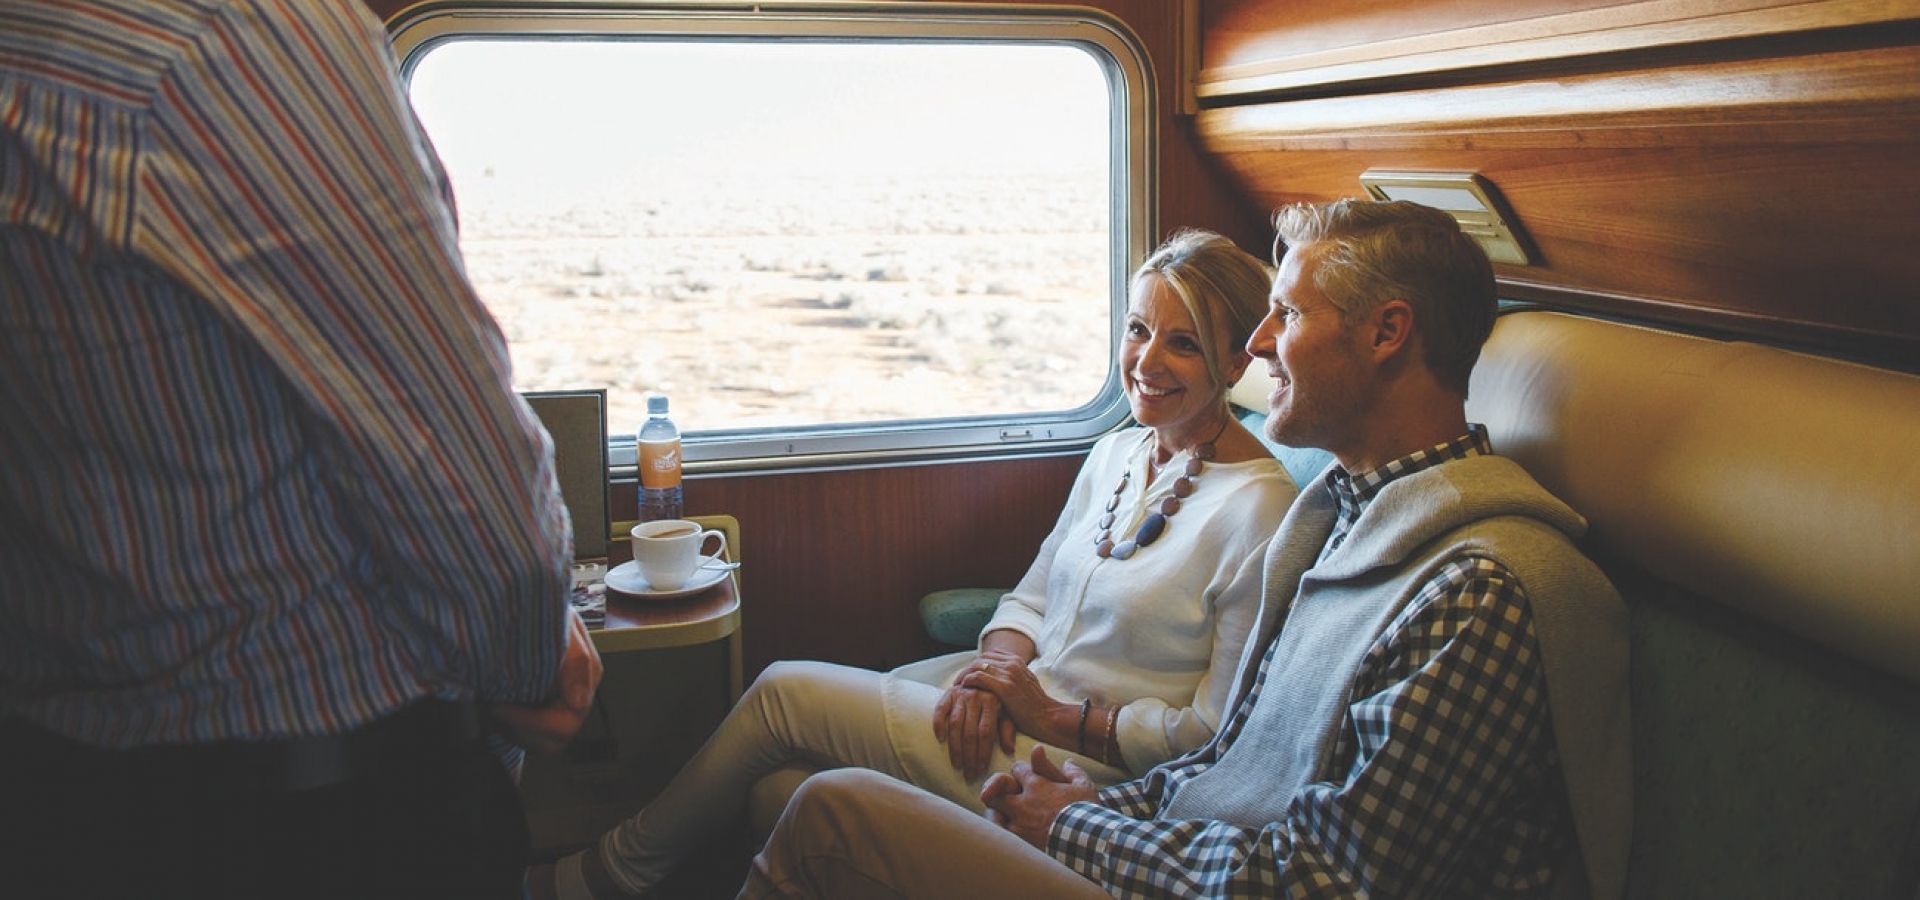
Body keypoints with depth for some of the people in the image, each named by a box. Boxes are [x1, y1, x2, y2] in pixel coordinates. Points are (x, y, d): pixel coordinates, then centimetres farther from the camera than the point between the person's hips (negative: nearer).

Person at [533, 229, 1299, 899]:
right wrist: (998, 667, -8)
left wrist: (1055, 718, -18)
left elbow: (1222, 731, -18)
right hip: (1026, 693, 8)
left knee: (785, 693, -6)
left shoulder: (1257, 509, -18)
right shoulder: (1117, 454, 8)